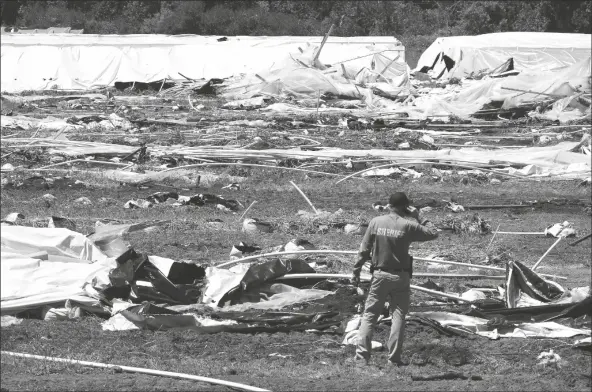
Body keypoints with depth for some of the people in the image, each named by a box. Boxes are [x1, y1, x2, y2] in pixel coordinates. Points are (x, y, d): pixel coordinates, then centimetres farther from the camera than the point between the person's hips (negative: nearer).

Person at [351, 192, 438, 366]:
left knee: (369, 314, 7)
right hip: (400, 277, -2)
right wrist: (419, 218, 5)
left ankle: (362, 355, 1)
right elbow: (433, 233, 0)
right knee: (398, 316, 5)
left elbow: (364, 250, -1)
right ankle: (394, 358, 2)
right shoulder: (408, 226, -9)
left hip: (379, 275, 2)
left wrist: (356, 272, 7)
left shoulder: (376, 222, -3)